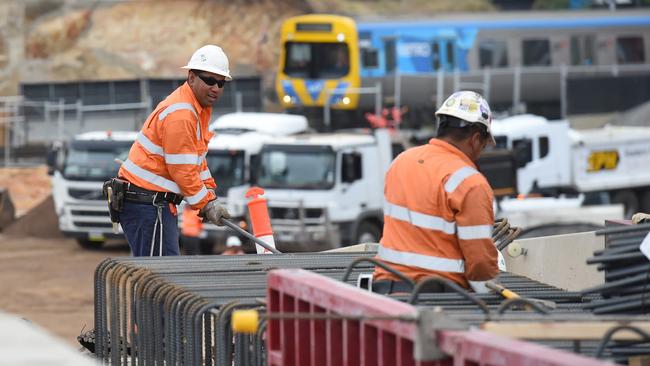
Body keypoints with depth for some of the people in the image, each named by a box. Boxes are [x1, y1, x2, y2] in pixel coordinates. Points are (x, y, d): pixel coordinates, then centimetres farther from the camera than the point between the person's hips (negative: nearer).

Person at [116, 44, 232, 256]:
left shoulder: (200, 108, 15)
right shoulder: (179, 115, -20)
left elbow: (197, 159, 24)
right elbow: (183, 171, -19)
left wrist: (209, 194, 12)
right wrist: (207, 203, -10)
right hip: (147, 205, -11)